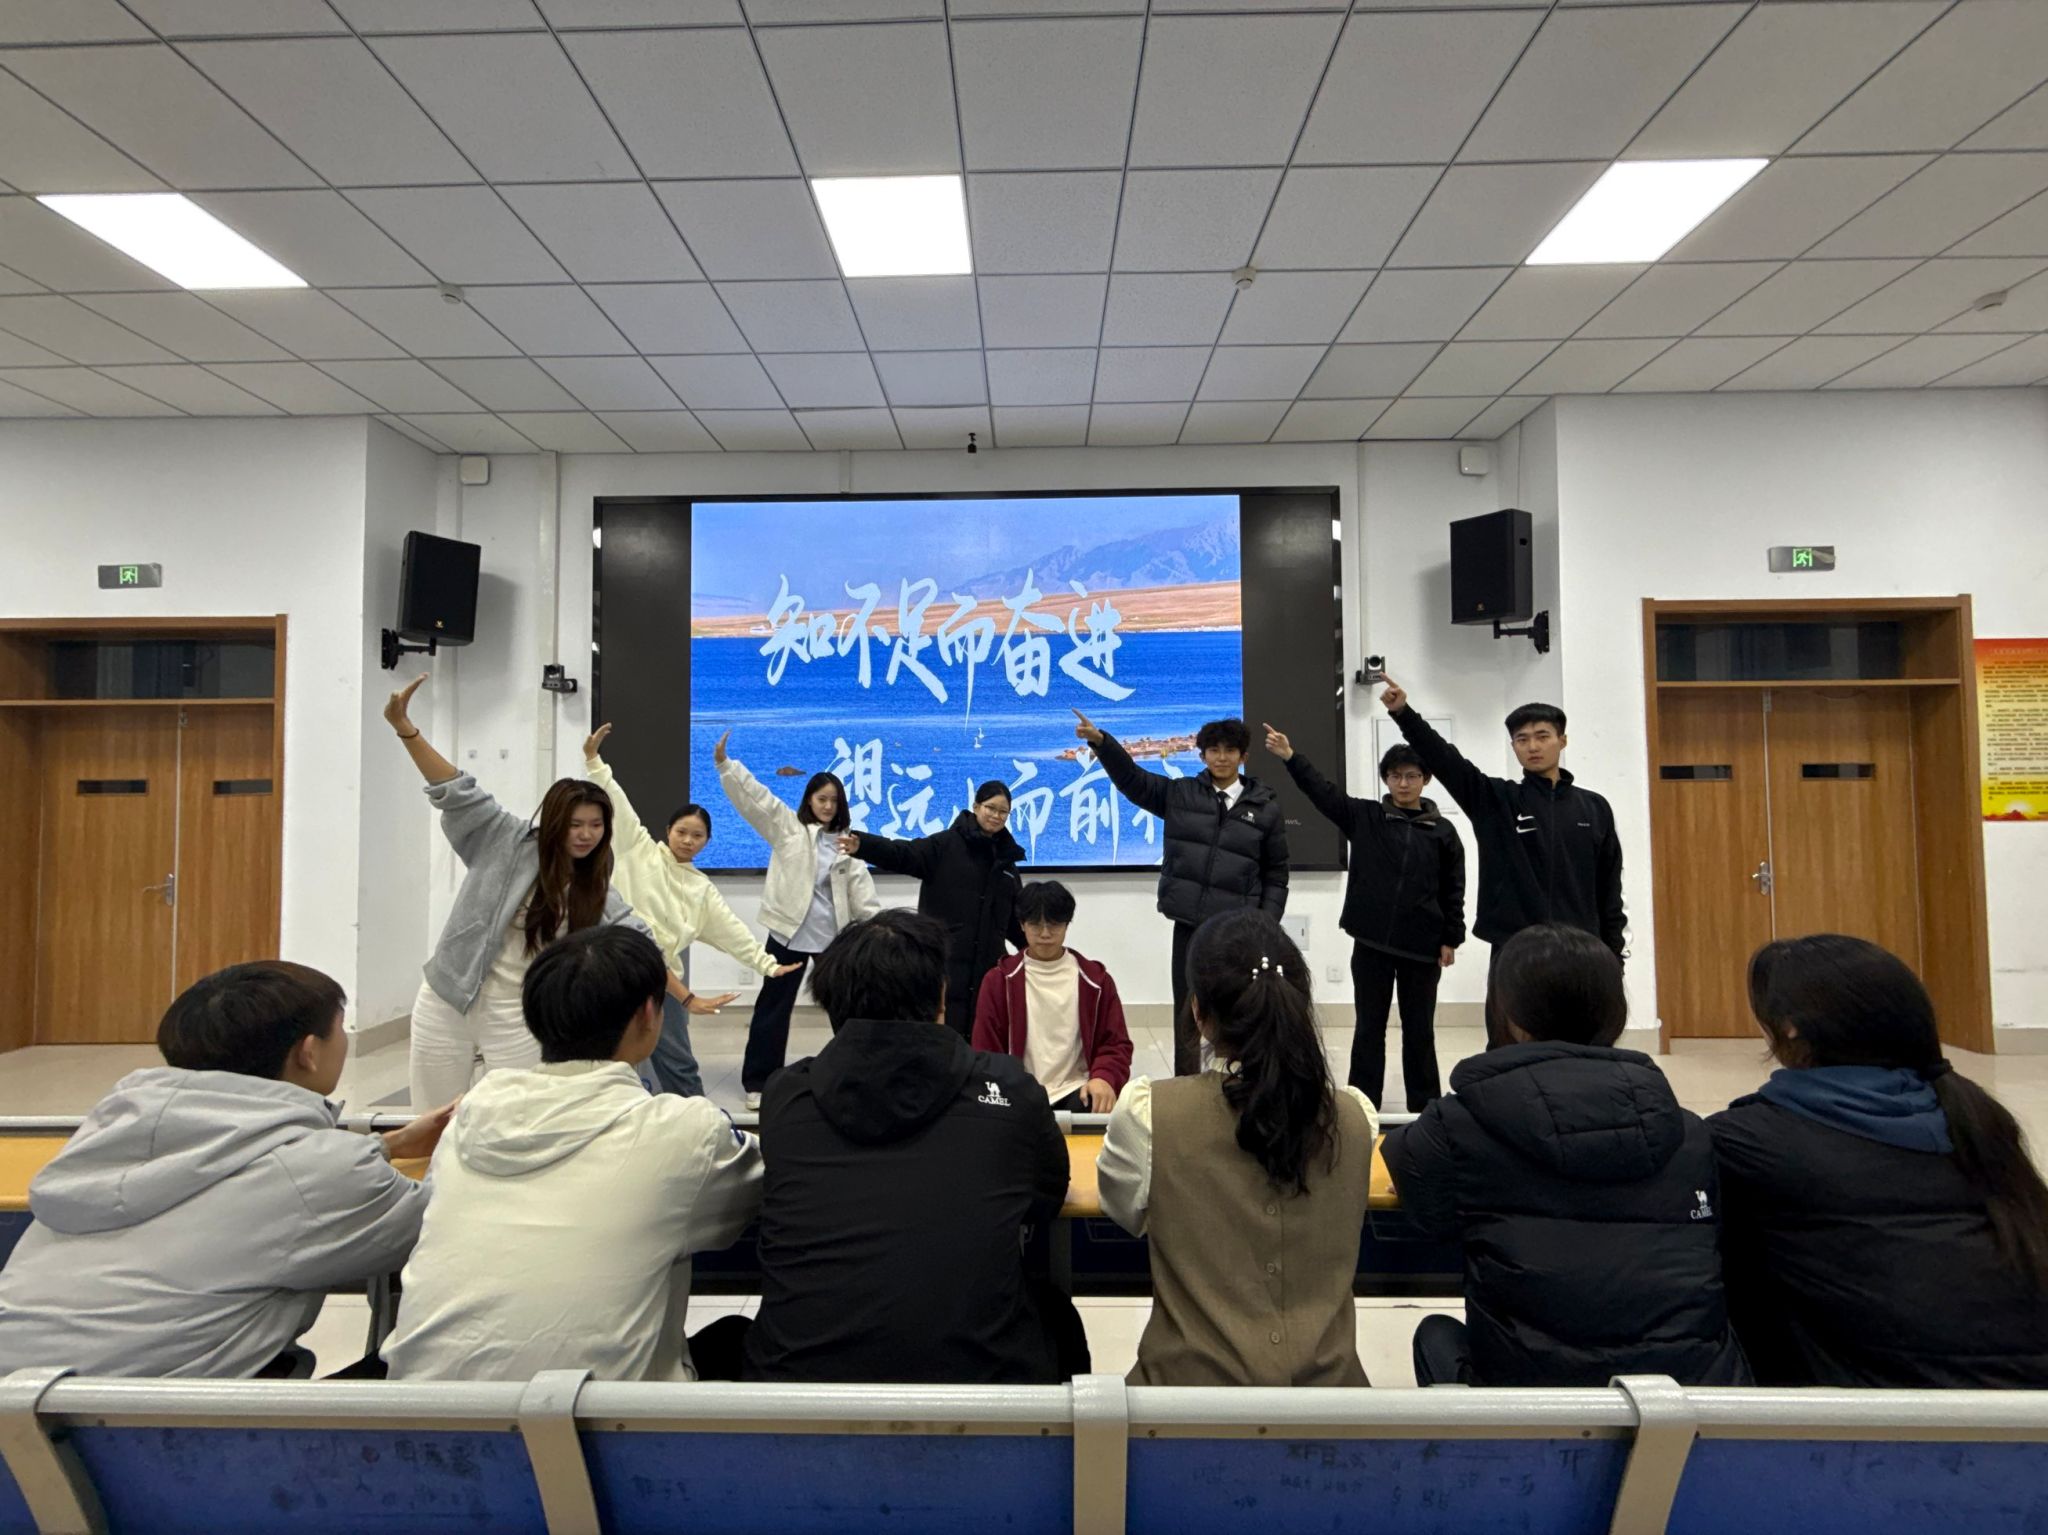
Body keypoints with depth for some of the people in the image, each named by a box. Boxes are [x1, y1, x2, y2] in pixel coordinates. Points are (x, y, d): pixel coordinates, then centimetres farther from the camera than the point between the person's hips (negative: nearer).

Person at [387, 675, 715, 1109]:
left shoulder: (599, 894, 0)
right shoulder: (509, 841, -6)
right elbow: (456, 793, -12)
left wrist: (686, 997, -8)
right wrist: (405, 728, -23)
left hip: (516, 1017, 1)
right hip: (448, 1002, -1)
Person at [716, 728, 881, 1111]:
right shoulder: (788, 826, 0)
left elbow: (861, 890, 6)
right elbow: (754, 796, -11)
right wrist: (725, 765, -24)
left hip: (834, 934, 3)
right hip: (790, 930, -3)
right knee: (774, 1005, 4)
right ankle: (757, 1081, 15)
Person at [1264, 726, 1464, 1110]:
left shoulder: (1442, 831, 4)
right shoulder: (1364, 816, 2)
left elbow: (1453, 890, 5)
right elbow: (1323, 792, -9)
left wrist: (1450, 939, 1)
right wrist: (1290, 758, -22)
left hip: (1422, 945, 0)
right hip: (1371, 941, 0)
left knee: (1419, 1029, 11)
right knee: (1369, 1026, 8)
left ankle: (1425, 1108, 23)